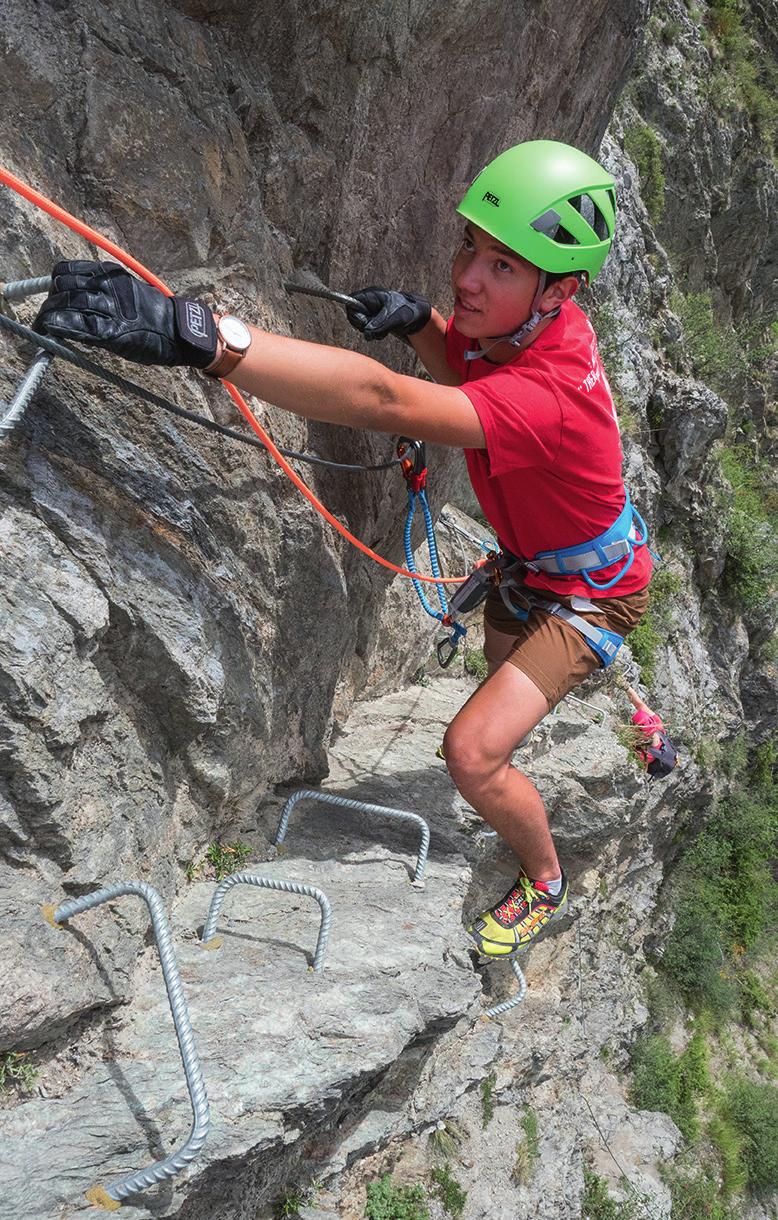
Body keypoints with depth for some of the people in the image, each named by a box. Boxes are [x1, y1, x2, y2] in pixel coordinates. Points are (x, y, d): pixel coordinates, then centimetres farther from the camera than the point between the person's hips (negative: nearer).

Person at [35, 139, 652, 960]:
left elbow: (379, 402, -59)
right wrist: (417, 322, -19)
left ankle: (544, 883, 14)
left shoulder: (550, 393, -44)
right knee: (500, 653, 35)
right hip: (533, 559, 9)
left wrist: (196, 334, -70)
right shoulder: (512, 321, -18)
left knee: (472, 752, -18)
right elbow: (463, 367, 6)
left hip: (591, 591, -9)